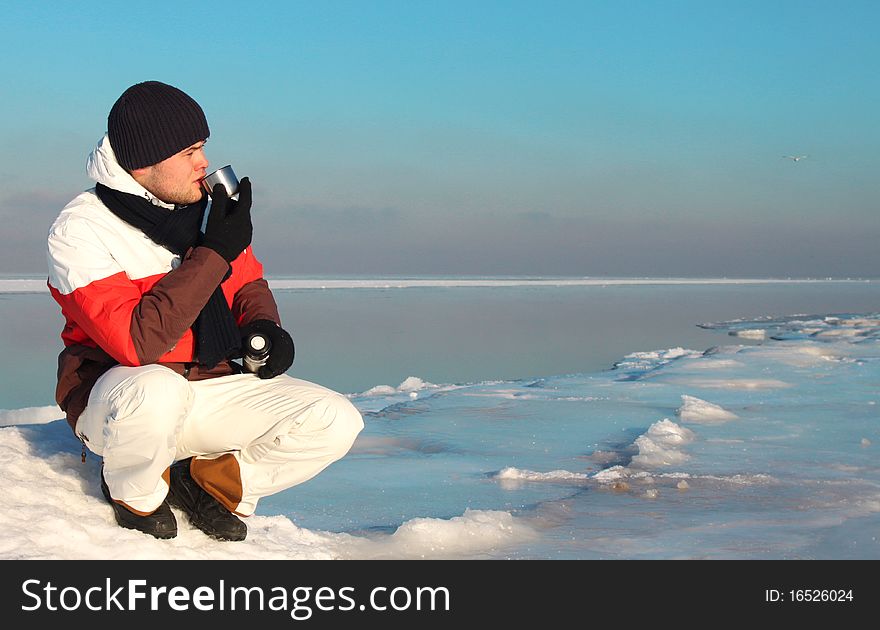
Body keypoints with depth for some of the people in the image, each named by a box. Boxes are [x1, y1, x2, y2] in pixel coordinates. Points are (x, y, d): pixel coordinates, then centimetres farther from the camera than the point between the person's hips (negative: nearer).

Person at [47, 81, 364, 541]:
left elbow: (249, 284, 17)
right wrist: (213, 254, -26)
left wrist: (263, 327, -7)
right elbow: (137, 342, -29)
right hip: (112, 395, -5)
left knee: (337, 422, -12)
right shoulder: (80, 230, -17)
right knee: (158, 392, -42)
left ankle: (208, 481, 6)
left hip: (211, 388, 5)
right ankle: (135, 495, -8)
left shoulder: (205, 206, 2)